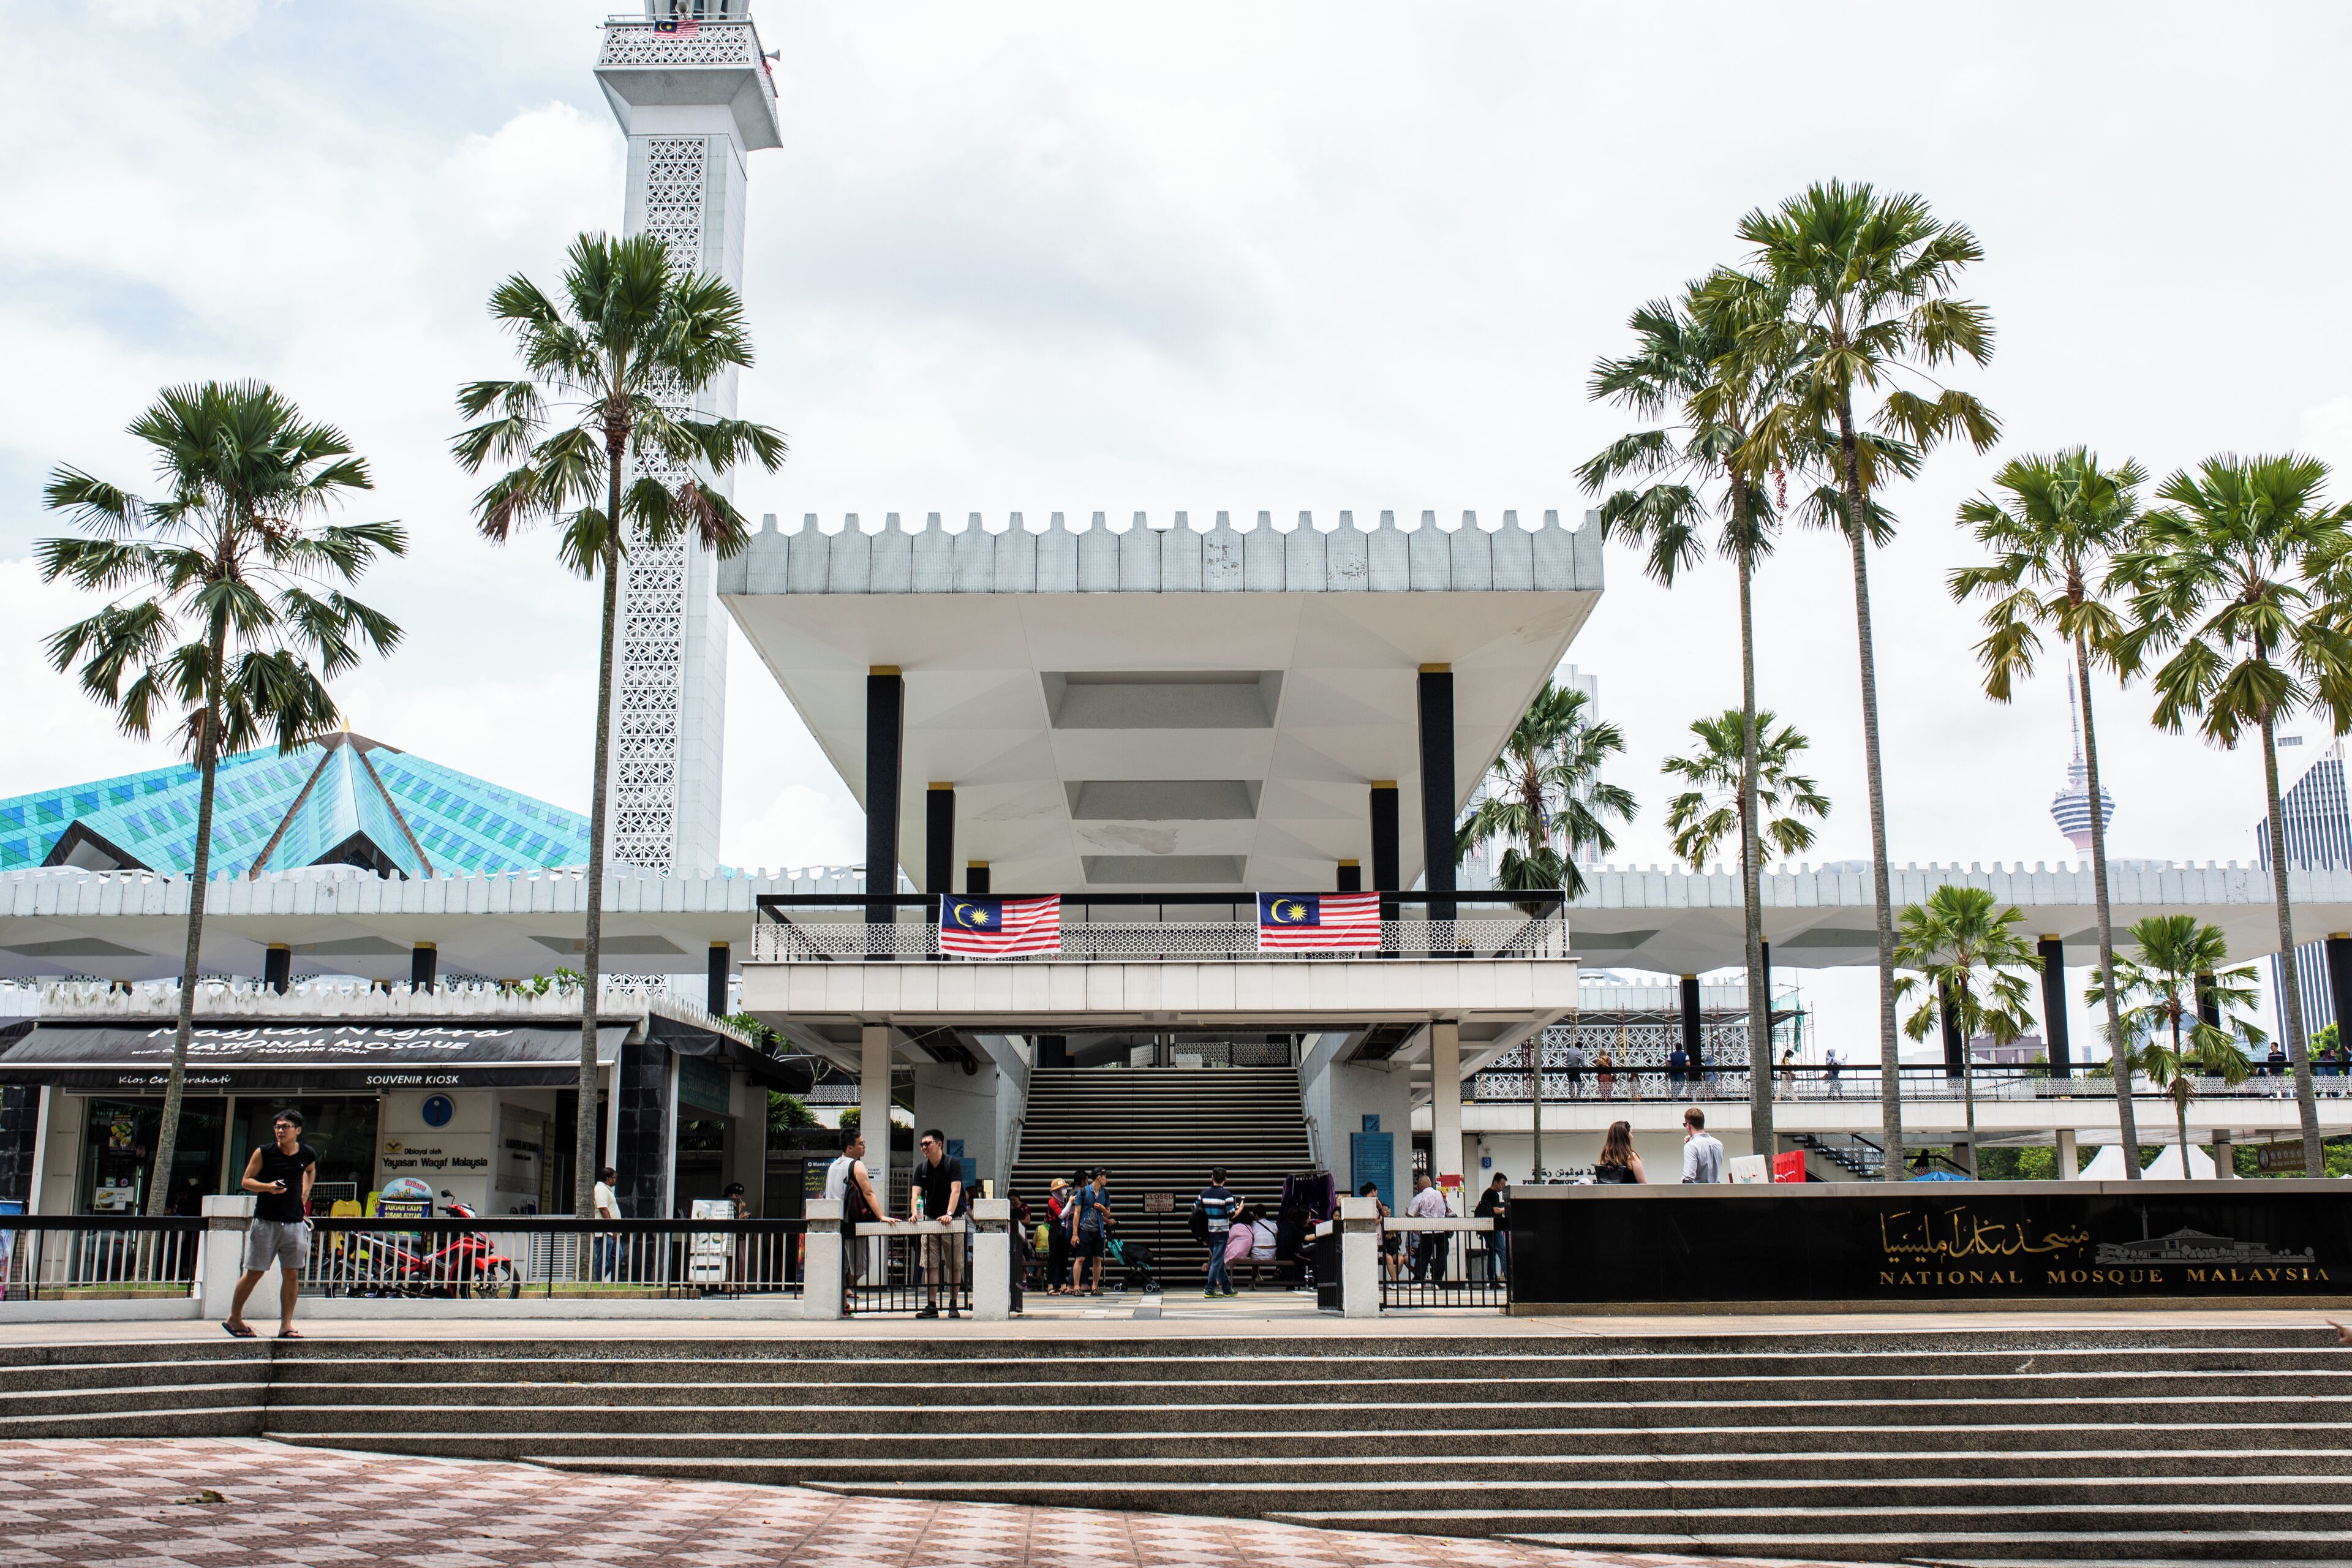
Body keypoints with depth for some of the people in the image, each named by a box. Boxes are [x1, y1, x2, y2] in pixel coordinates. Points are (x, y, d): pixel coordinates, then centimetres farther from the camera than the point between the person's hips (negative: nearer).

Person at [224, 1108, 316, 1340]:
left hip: (295, 1223, 3)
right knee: (254, 1273, 2)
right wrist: (268, 1187, -20)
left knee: (292, 1274, 2)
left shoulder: (307, 1154, 4)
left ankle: (286, 1325, 8)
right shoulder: (264, 1153, -6)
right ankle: (234, 1318, 19)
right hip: (266, 1221, -3)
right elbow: (247, 1181, -2)